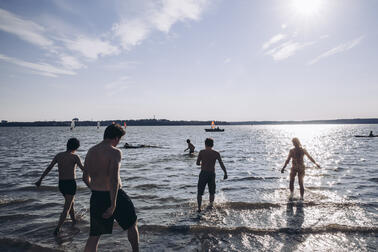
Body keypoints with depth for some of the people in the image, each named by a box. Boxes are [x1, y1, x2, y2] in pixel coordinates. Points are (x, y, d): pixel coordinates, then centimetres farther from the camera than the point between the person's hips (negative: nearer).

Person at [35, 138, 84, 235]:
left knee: (70, 202, 26)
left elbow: (49, 168, 7)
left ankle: (74, 221, 39)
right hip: (70, 183, -6)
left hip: (61, 183, 6)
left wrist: (40, 179, 13)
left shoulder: (59, 155, 5)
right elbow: (84, 169, -15)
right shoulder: (75, 157, -11)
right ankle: (57, 229, -7)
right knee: (66, 208, 0)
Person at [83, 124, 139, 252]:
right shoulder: (115, 152, -17)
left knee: (94, 235, 15)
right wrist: (113, 205, -26)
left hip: (96, 197, 6)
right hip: (114, 196, -6)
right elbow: (114, 179, -27)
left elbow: (85, 178, 14)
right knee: (132, 225, 20)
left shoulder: (90, 151, 6)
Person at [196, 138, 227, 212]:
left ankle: (199, 208, -2)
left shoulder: (202, 152, -5)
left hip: (203, 173, -2)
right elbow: (221, 164, -4)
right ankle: (211, 205, 22)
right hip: (212, 174, 2)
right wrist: (225, 173, 1)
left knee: (200, 192, 6)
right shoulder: (216, 153, 0)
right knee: (212, 192, 22)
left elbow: (197, 163, 0)